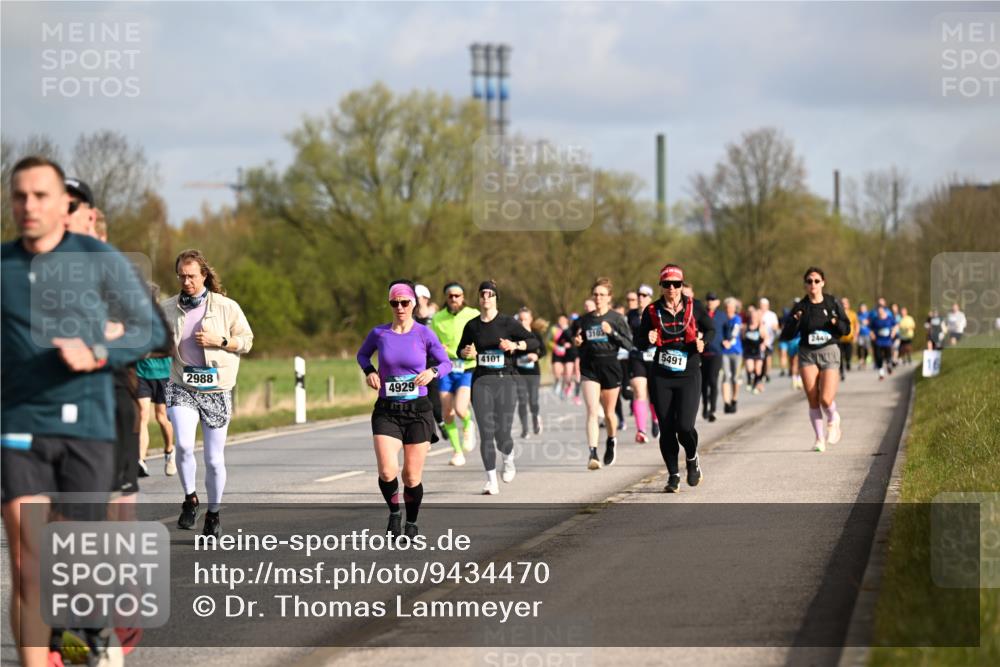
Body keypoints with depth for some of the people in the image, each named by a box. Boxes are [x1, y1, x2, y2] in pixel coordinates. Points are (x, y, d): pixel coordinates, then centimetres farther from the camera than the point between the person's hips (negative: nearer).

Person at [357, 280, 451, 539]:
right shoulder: (379, 333, 0)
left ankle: (411, 523, 27)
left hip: (418, 410, 0)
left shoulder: (424, 334, -3)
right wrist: (369, 371, -2)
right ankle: (394, 513, 12)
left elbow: (446, 363, 6)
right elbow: (362, 354, 19)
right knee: (387, 471, -16)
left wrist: (432, 372, -16)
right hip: (386, 411, 0)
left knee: (412, 476, 3)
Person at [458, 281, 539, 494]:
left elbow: (534, 342, 2)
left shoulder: (508, 323, -1)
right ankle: (491, 481, 0)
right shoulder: (472, 325, 7)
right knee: (486, 433, -7)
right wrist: (466, 352, -4)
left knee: (502, 435, -5)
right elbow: (461, 350, 19)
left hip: (505, 380, -2)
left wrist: (515, 345, -15)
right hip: (481, 381, 2)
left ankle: (509, 459, 30)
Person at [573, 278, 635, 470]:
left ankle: (611, 441, 42)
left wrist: (612, 332, -18)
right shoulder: (585, 320, 7)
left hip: (610, 367, -1)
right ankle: (593, 454, -22)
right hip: (589, 369, 1)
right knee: (592, 411, -14)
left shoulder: (617, 318, -2)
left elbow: (629, 344, -6)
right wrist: (577, 342, -4)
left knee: (608, 412, 12)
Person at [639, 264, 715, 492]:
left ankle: (692, 458, 19)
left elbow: (710, 328, 13)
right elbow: (640, 338, 9)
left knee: (684, 426, -14)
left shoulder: (694, 307, 1)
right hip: (660, 377, 1)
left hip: (688, 375, -1)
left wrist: (703, 342, -7)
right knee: (666, 428, 1)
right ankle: (673, 475, 15)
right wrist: (649, 339, -14)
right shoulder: (652, 311, 2)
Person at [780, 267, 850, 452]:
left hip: (829, 353, -1)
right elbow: (787, 335, -1)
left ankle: (833, 419, 20)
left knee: (826, 399, -14)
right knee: (813, 401, -4)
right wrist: (795, 322, -18)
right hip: (807, 355, 1)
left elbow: (846, 328, 8)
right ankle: (819, 438, 12)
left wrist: (836, 323, -13)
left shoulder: (833, 303, 1)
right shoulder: (800, 307, 0)